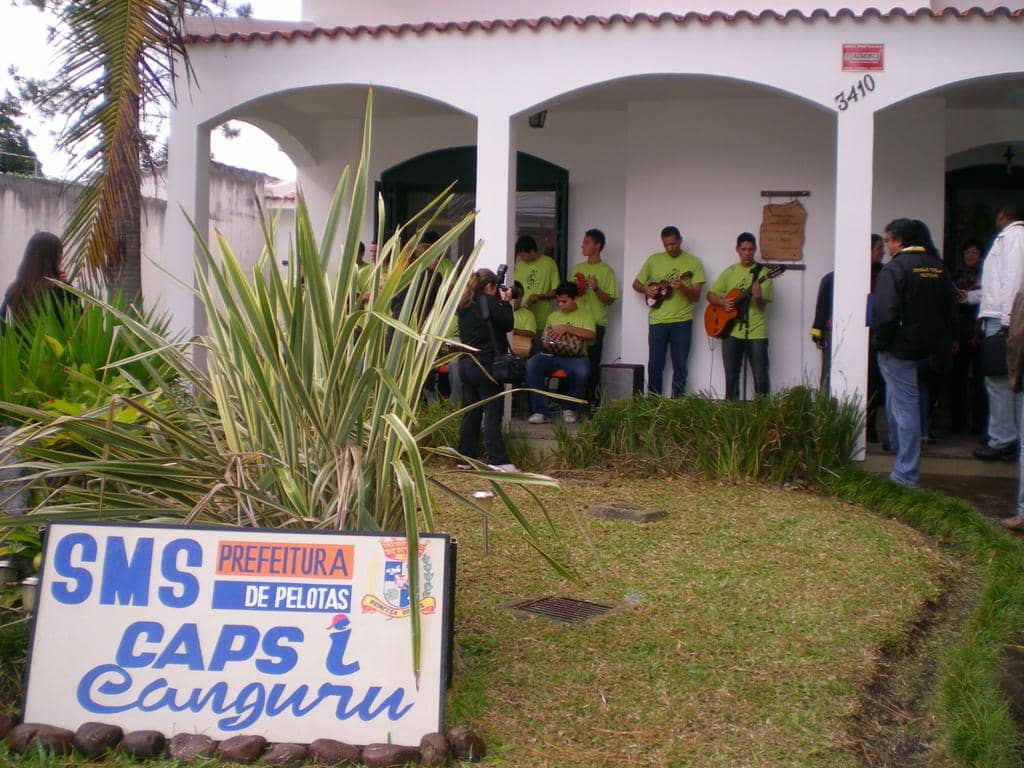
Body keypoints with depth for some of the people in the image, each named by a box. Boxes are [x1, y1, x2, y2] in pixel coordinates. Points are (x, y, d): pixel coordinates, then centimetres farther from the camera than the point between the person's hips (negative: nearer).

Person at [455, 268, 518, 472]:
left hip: (466, 362, 8)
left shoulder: (464, 305, 11)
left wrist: (499, 303, 14)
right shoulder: (488, 301, -12)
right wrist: (505, 302, 6)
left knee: (471, 412, 12)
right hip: (485, 364, -8)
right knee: (493, 413, -5)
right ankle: (497, 460, -7)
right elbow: (508, 324, -6)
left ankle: (466, 457, 14)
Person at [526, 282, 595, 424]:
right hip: (551, 355, 3)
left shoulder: (585, 316, 12)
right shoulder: (553, 316, 24)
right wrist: (547, 344, -3)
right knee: (531, 364, -31)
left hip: (575, 357, -3)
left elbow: (591, 334, -7)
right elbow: (545, 338, 23)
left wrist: (567, 328, -14)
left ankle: (569, 408, -10)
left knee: (582, 371, -39)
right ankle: (541, 411, -29)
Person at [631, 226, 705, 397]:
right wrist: (646, 289, -7)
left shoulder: (693, 262, 1)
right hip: (657, 320, 1)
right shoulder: (653, 260, 8)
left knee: (680, 366, 3)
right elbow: (636, 284, 15)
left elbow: (696, 296, -4)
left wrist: (682, 287, -23)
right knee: (655, 365, 4)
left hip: (682, 321, -1)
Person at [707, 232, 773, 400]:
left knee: (761, 377, -3)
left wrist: (758, 296, -28)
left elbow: (762, 306, -6)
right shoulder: (730, 272, 10)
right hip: (731, 331, 3)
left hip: (756, 332, -3)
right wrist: (722, 302, -7)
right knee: (731, 376, 7)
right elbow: (710, 295, 12)